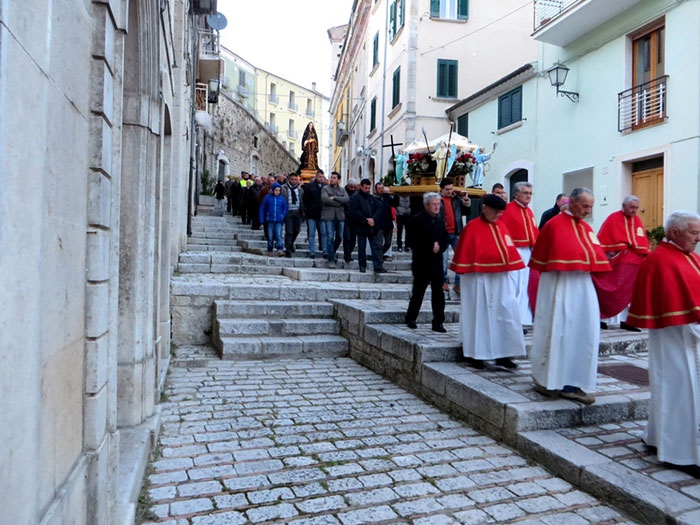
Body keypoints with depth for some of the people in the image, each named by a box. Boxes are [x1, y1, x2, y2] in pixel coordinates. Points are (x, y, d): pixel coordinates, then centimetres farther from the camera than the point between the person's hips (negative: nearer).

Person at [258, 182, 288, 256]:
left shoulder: (282, 198, 5)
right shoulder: (267, 197, 1)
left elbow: (285, 208, 12)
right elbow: (262, 208, 4)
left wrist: (283, 217, -2)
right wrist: (261, 220, 0)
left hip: (279, 221, 0)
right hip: (270, 220, 0)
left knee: (278, 235, -12)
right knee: (270, 236, 6)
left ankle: (280, 250, -18)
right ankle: (269, 251, 16)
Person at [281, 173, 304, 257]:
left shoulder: (300, 189, 12)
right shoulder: (283, 188, -2)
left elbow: (303, 200, 18)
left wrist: (302, 211, 9)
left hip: (297, 212, 4)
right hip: (288, 212, -4)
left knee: (296, 230, 10)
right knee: (289, 231, -6)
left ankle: (291, 244, 36)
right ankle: (288, 249, 0)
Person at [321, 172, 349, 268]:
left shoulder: (342, 189, 15)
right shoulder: (325, 188, 6)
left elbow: (347, 199, -3)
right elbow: (324, 199, -13)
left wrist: (335, 197, -13)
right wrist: (339, 203, -8)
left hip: (340, 217, 4)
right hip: (329, 216, -3)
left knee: (339, 237, 7)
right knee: (330, 238, -8)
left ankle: (331, 253, 30)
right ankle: (331, 260, -4)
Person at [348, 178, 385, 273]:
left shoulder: (372, 198, 15)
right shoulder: (354, 198, -3)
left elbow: (378, 210, 8)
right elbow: (355, 212, -13)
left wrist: (373, 219, -11)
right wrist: (366, 221, -16)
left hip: (373, 227, 4)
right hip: (361, 227, -4)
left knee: (377, 246, -1)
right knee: (362, 248, 5)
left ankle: (378, 267, -1)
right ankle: (362, 266, 16)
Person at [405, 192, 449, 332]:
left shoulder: (440, 220, 12)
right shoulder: (417, 220, -6)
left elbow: (445, 239, 12)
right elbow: (416, 242, -12)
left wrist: (439, 246, -8)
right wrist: (431, 246, -14)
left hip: (437, 262, 5)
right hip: (421, 262, -4)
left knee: (438, 293, 1)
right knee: (418, 292, 6)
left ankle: (438, 323, 7)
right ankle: (410, 318, 23)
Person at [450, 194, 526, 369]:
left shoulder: (501, 226, 10)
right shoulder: (472, 227, -6)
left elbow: (509, 249, 14)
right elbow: (465, 254, -5)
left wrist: (510, 270, 9)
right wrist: (466, 275, -7)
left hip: (501, 278, 6)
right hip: (479, 279, -5)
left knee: (507, 313, 1)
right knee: (479, 314, 3)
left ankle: (502, 355, 10)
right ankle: (476, 356, 15)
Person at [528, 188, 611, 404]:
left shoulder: (586, 228, 13)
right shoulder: (554, 225, -8)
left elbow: (595, 256, 16)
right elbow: (541, 260, -6)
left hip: (583, 286, 7)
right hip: (559, 285, -7)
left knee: (583, 333, 5)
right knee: (556, 331, 0)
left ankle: (571, 384, 13)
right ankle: (544, 380, 15)